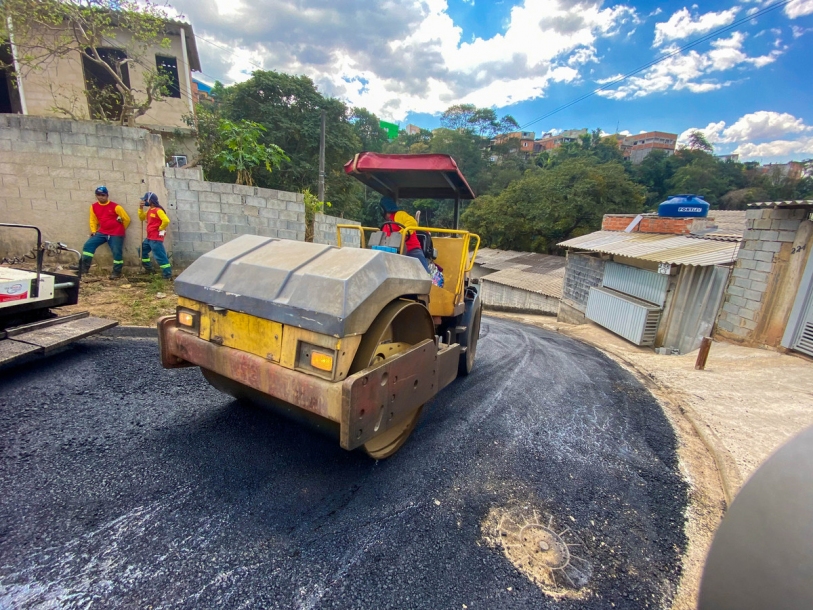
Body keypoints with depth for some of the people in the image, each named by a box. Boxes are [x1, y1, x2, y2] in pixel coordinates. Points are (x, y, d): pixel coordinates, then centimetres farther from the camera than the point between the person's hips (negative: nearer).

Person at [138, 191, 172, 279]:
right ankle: (149, 269, 30)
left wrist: (160, 229, -15)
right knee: (142, 250, 22)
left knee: (160, 256, -11)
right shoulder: (149, 210, 15)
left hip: (156, 238, -11)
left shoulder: (158, 210, -15)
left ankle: (168, 275, -8)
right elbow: (142, 218, 21)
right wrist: (141, 208, 9)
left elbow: (166, 220, -27)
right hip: (149, 238, 11)